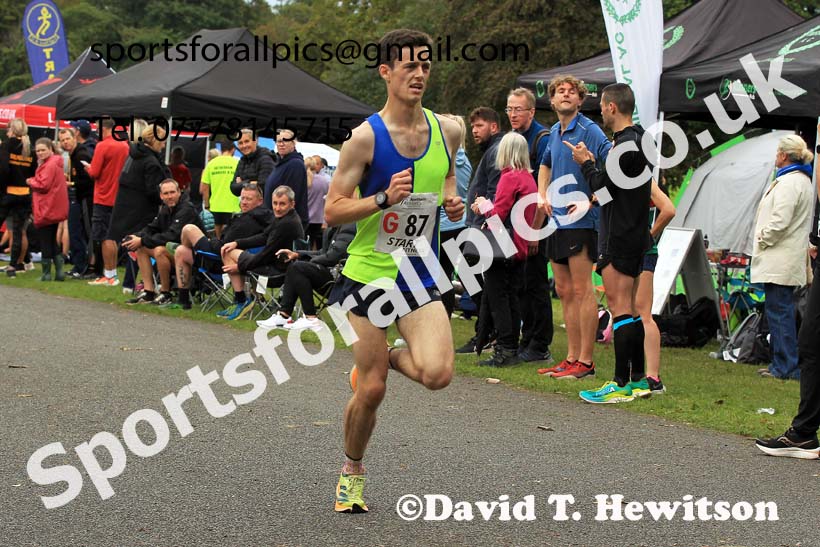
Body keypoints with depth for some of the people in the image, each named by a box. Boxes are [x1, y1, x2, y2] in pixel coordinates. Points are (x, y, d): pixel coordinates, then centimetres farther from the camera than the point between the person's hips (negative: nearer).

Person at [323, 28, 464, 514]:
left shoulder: (447, 129, 1)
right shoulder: (366, 137, -12)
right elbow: (332, 212, -10)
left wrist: (452, 200, 2)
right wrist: (385, 199, -24)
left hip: (420, 278, 3)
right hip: (369, 274, -3)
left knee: (438, 374, -18)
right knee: (371, 391, 1)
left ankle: (389, 358, 17)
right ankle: (353, 472, 28)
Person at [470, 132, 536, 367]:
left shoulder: (509, 178, -14)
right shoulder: (529, 178, 12)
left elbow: (498, 215, -16)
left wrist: (484, 206, 2)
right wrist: (487, 206, 12)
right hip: (520, 248, 8)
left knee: (497, 297, -4)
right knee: (511, 298, 12)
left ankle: (505, 350, -7)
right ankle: (512, 350, 14)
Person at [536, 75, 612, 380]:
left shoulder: (589, 130, -10)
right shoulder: (555, 133, 15)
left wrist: (597, 194, -27)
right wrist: (543, 196, 18)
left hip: (581, 220, -9)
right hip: (557, 219, 9)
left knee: (581, 290, -7)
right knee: (564, 291, 11)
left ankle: (586, 361, -3)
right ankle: (572, 358, 18)